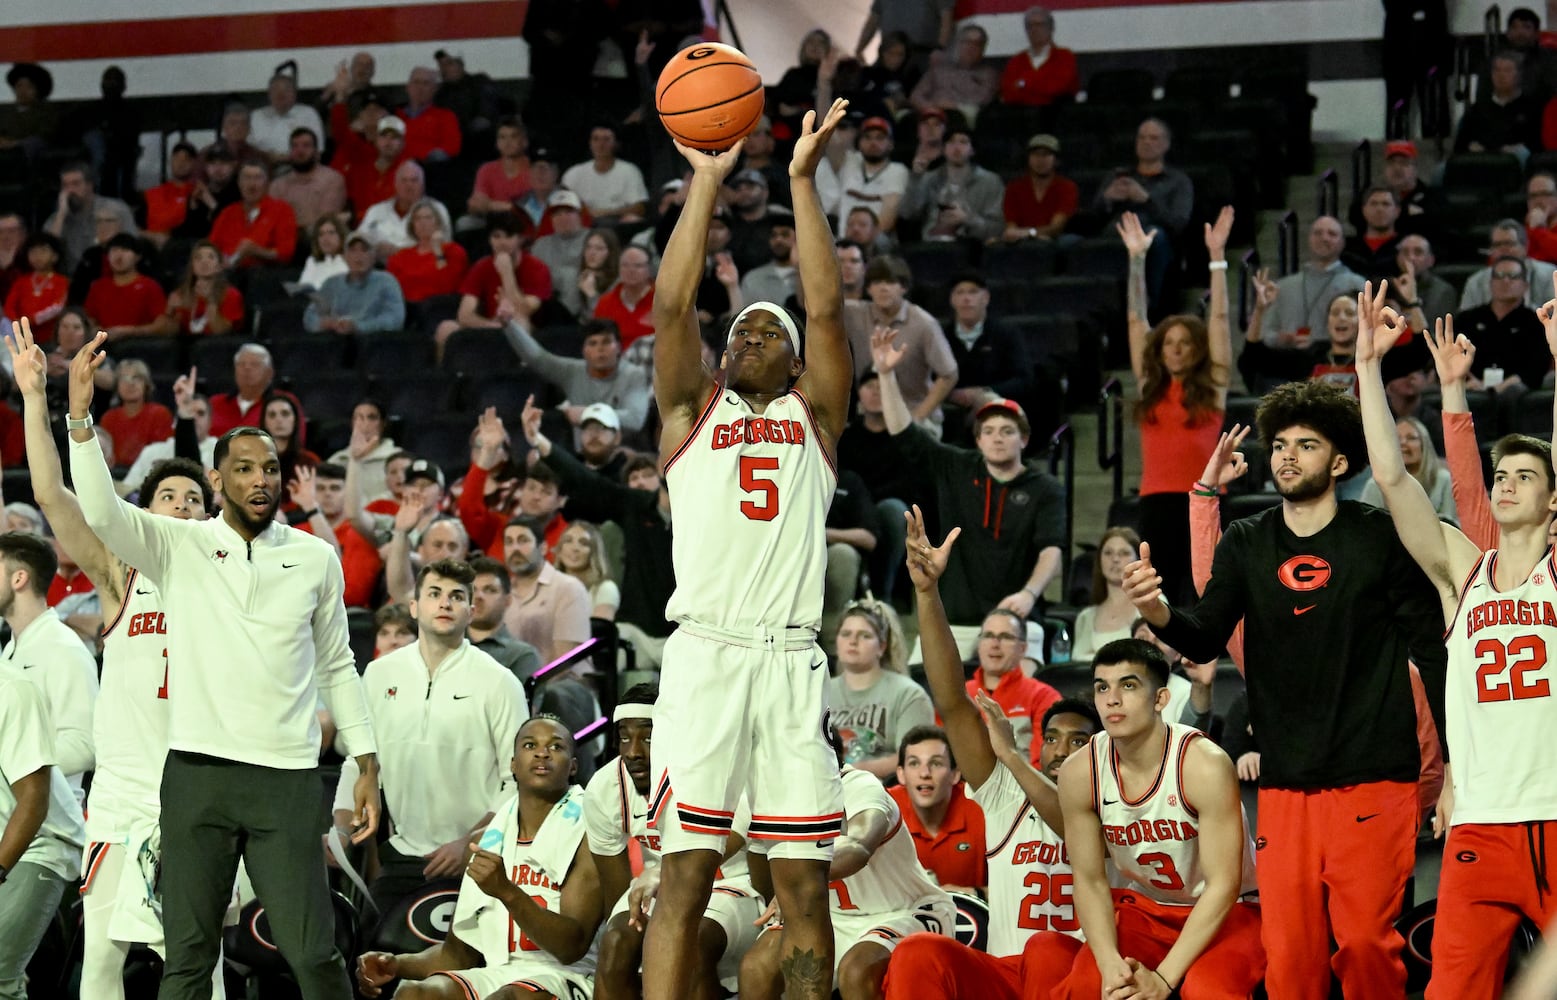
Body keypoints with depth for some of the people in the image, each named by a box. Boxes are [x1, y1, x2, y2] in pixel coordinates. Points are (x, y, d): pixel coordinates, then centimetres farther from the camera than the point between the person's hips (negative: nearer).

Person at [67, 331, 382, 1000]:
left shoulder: (316, 558, 10)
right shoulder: (180, 546, 5)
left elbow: (337, 667, 15)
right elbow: (101, 512, -12)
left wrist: (367, 766, 11)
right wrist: (79, 412, -22)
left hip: (286, 780, 0)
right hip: (198, 772, 0)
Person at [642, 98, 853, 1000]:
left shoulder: (813, 416, 18)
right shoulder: (694, 411, 18)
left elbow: (827, 307, 6)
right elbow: (673, 304, 5)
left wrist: (804, 180, 3)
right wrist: (707, 183, 2)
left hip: (792, 657, 1)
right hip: (704, 649, -1)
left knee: (805, 884, 0)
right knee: (685, 875, -7)